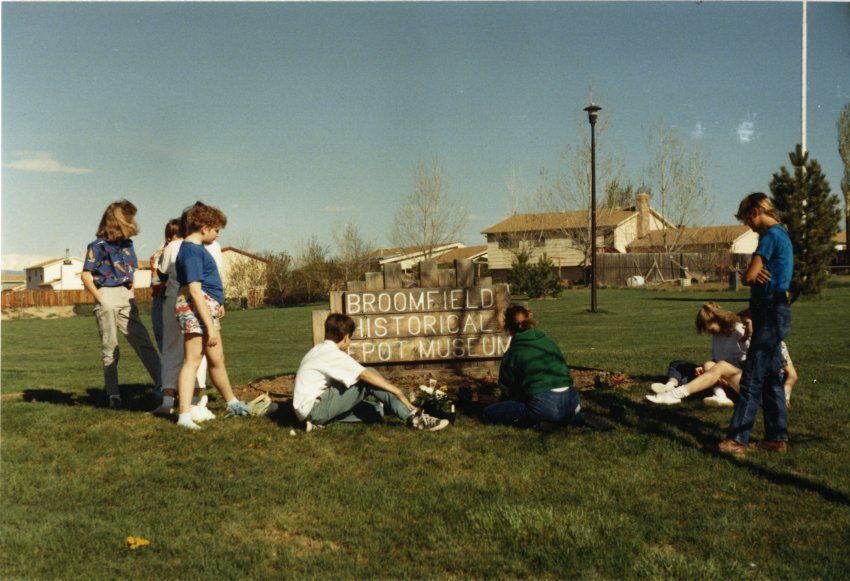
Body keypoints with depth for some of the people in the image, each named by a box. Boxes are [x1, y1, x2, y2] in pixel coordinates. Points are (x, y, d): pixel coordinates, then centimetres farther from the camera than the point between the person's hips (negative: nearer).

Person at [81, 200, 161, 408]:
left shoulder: (127, 244, 12)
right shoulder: (98, 245, -7)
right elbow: (86, 276, -9)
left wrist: (131, 294, 13)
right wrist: (101, 299, -11)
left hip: (126, 298, 6)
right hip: (107, 298, -6)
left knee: (143, 342, 1)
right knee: (110, 349, 2)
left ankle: (162, 383, 0)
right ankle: (113, 394, 9)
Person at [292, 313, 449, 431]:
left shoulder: (318, 350, 15)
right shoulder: (334, 354, -15)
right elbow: (365, 375, -22)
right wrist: (399, 393, -22)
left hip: (308, 411, 9)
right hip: (315, 408, -9)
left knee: (369, 410, 9)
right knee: (369, 380, -16)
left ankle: (321, 422, -3)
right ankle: (414, 417, -21)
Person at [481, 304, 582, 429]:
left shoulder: (511, 354, 4)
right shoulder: (550, 342, 18)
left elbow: (507, 390, 11)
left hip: (543, 406, -6)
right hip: (571, 402, 6)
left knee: (487, 414, 3)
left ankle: (537, 422, -8)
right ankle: (572, 416, 9)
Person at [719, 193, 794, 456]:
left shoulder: (770, 235, -14)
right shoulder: (782, 234, 19)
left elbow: (748, 276, -15)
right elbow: (753, 277, 15)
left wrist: (753, 275, 6)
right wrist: (757, 276, -7)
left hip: (770, 315, -10)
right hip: (774, 312, 10)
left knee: (752, 379, -10)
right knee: (771, 377, 13)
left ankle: (737, 440, -9)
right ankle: (777, 438, 18)